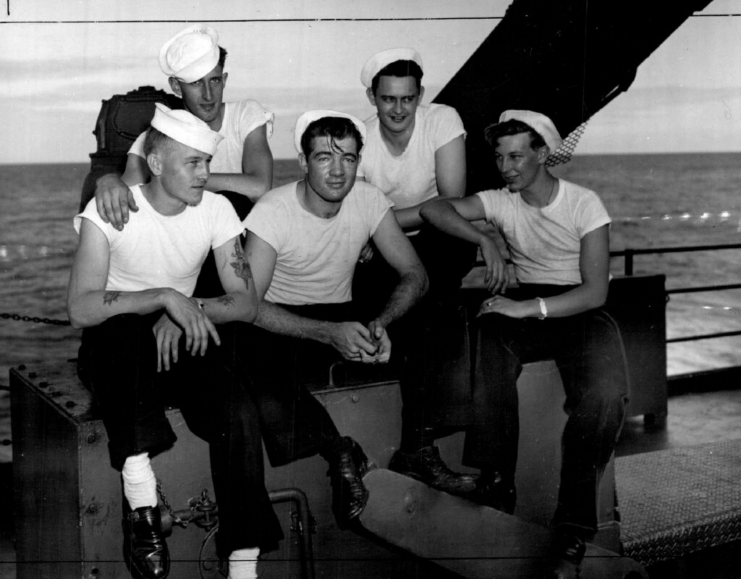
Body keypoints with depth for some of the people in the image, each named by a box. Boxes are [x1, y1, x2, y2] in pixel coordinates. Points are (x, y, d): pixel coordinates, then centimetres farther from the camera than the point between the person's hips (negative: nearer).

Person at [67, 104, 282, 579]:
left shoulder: (216, 210, -2)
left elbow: (246, 304, -3)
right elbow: (80, 308, -23)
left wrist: (188, 309, -21)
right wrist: (165, 297, -33)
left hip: (180, 345, 3)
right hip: (112, 350, -3)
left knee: (239, 413, -26)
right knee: (129, 328, -39)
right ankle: (141, 503, -37)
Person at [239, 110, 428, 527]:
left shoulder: (369, 200, -6)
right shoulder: (273, 212, -17)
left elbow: (415, 274, -5)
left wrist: (382, 323, -27)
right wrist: (329, 334, -33)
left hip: (343, 315, 4)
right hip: (280, 322, -3)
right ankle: (341, 453, -8)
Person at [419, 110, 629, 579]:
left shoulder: (584, 204, -4)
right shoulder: (501, 202, 6)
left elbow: (596, 292, -12)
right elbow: (434, 209, -2)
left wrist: (528, 307, -23)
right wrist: (486, 241, -16)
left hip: (579, 309, -2)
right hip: (525, 307, 3)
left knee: (605, 396, -34)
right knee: (486, 342, -35)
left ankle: (573, 530, -22)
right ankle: (497, 487, -23)